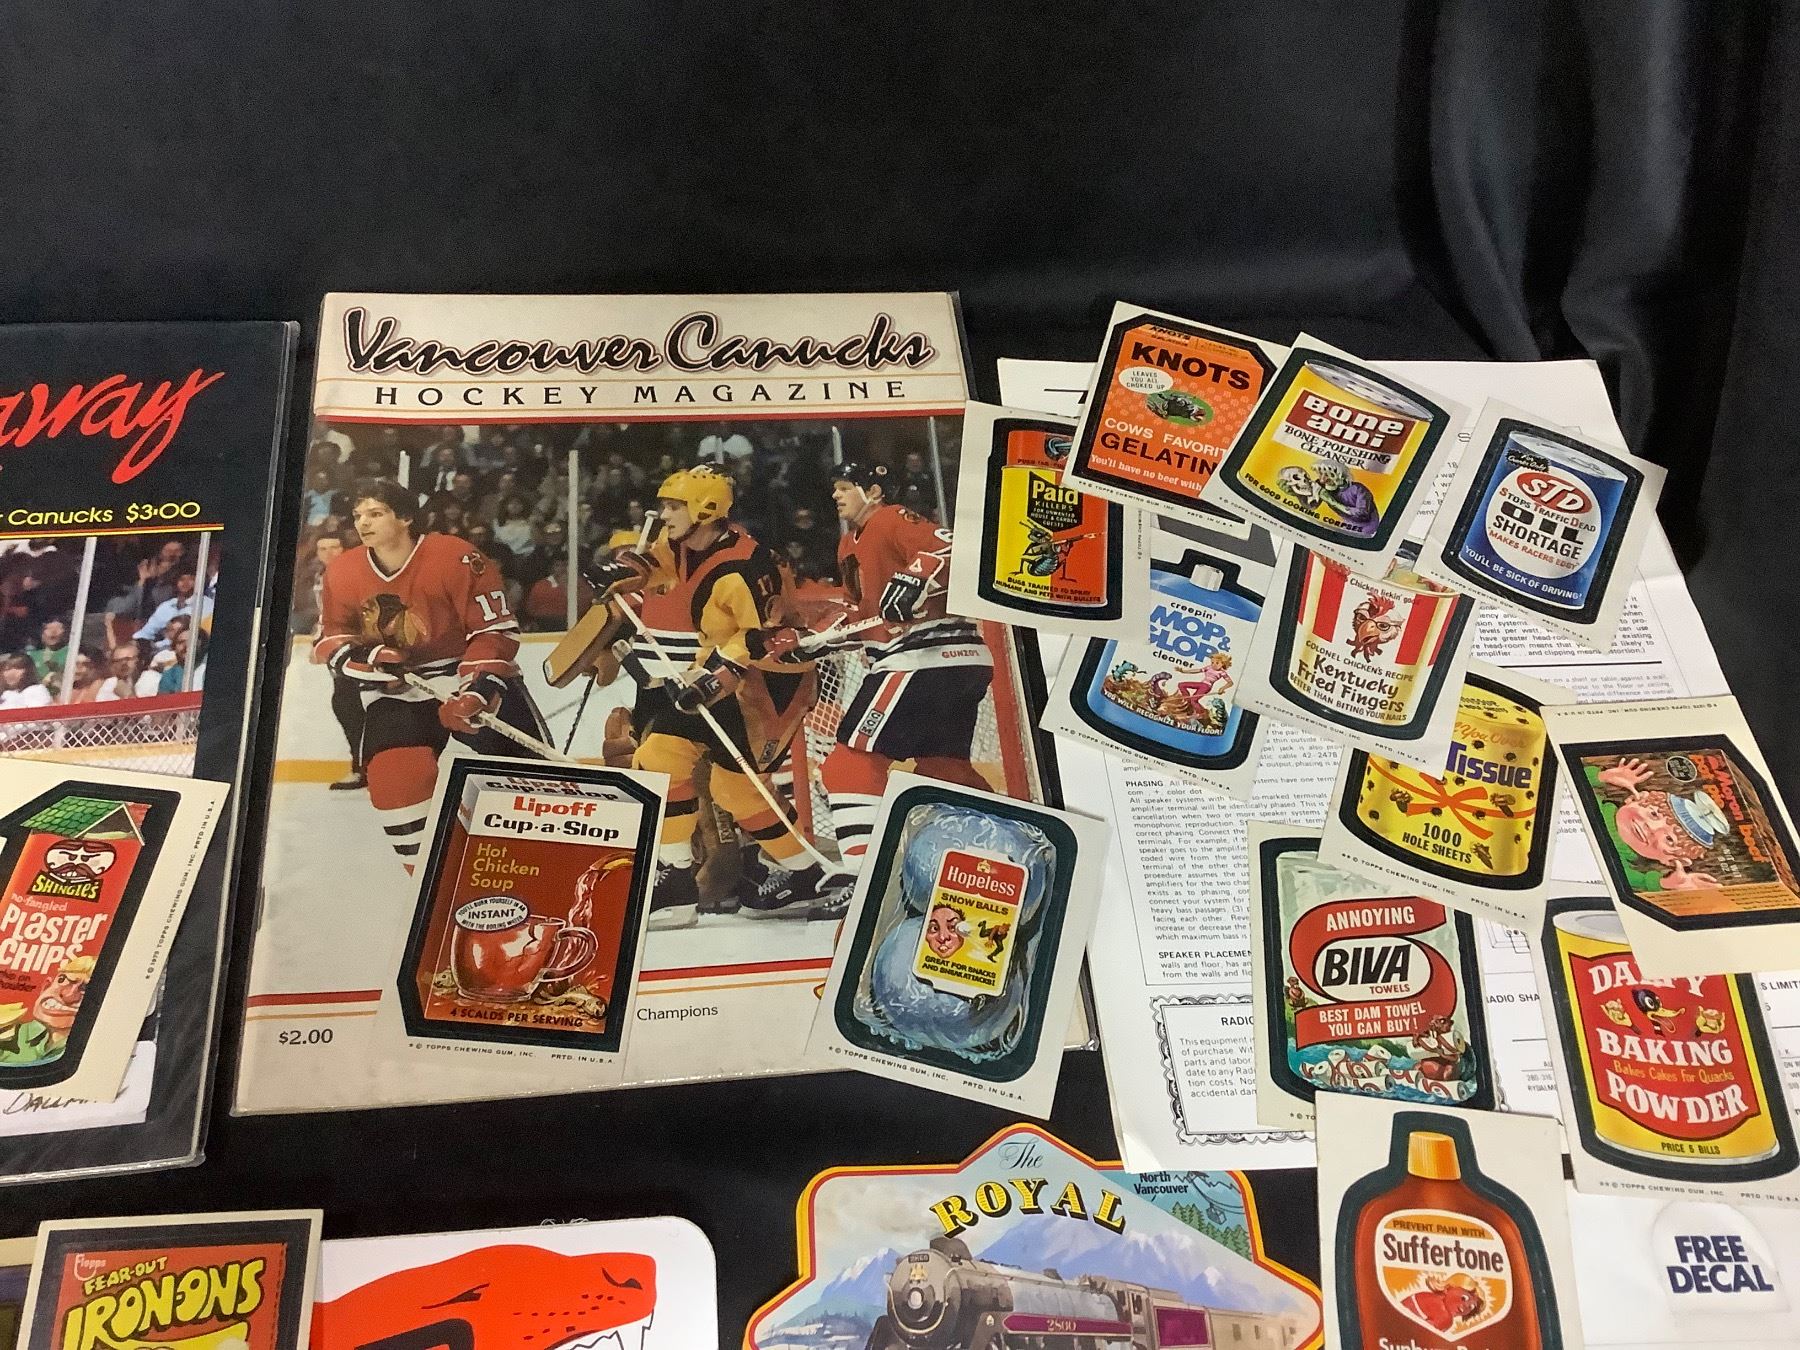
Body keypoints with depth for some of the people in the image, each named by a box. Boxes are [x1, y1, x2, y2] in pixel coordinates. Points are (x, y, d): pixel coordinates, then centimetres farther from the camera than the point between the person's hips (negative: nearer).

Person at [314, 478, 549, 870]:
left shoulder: (457, 559, -19)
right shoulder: (342, 573, -4)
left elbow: (495, 630, -15)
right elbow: (330, 640, 5)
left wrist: (476, 690, -24)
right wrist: (366, 659, -16)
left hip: (473, 673, -2)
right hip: (395, 688, 3)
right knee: (392, 773, -18)